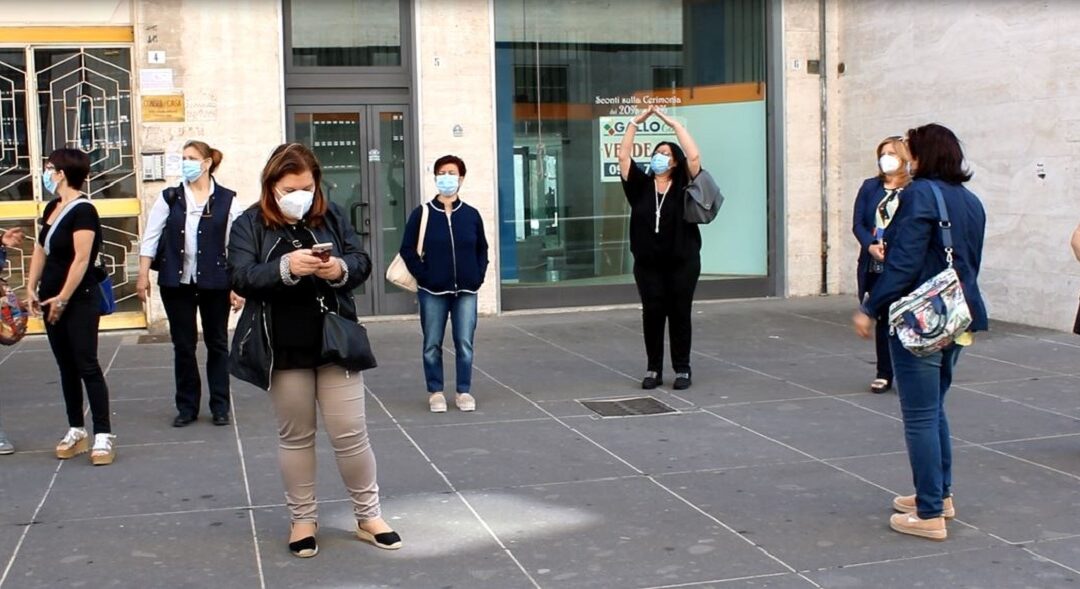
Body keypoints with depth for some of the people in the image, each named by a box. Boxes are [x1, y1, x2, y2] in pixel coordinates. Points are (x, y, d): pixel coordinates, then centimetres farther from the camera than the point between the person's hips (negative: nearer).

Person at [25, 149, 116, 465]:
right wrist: (32, 287, 7)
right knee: (66, 368, 12)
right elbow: (40, 249, 16)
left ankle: (103, 435, -3)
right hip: (52, 300, 8)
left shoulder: (82, 210, -15)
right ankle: (76, 431, 19)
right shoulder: (52, 208, 11)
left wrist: (63, 298, -19)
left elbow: (82, 259, -20)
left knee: (87, 366, -7)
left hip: (79, 301, -8)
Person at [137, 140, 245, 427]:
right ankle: (187, 406, 18)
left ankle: (220, 406, 18)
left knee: (217, 343, 8)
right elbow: (151, 237, 5)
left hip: (214, 282, -2)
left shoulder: (227, 200, -2)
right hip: (176, 282, 2)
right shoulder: (169, 198, 5)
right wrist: (143, 274, -1)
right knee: (183, 345, 8)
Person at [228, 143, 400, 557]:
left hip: (334, 343, 1)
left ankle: (368, 516, 19)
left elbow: (362, 262, 1)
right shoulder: (249, 225, -3)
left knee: (350, 433, 4)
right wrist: (285, 267, -32)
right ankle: (302, 519, 24)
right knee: (295, 436, 10)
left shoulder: (331, 216, 3)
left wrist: (342, 269, -22)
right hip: (284, 350, -1)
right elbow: (241, 278, -15)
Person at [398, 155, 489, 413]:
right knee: (432, 345, 4)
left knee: (464, 344, 3)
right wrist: (423, 276, -8)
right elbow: (408, 250, 0)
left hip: (466, 291, 1)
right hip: (433, 291, -1)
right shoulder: (422, 214, -2)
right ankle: (435, 392, 15)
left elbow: (482, 250, 13)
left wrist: (478, 276, 1)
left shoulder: (471, 215, 5)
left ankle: (464, 391, 14)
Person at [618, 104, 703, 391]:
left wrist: (674, 123, -10)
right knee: (652, 315, 5)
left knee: (679, 314, 5)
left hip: (682, 263, -2)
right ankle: (653, 370, 14)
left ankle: (682, 370, 13)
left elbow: (694, 156, -13)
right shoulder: (640, 186, 5)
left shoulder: (682, 187, -1)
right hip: (648, 264, 2)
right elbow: (623, 156, 1)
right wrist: (635, 122, -1)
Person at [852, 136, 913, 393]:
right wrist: (871, 246, -14)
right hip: (874, 266, 3)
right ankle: (884, 374, 18)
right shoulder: (869, 187, 10)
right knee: (881, 320, 9)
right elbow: (858, 223, 4)